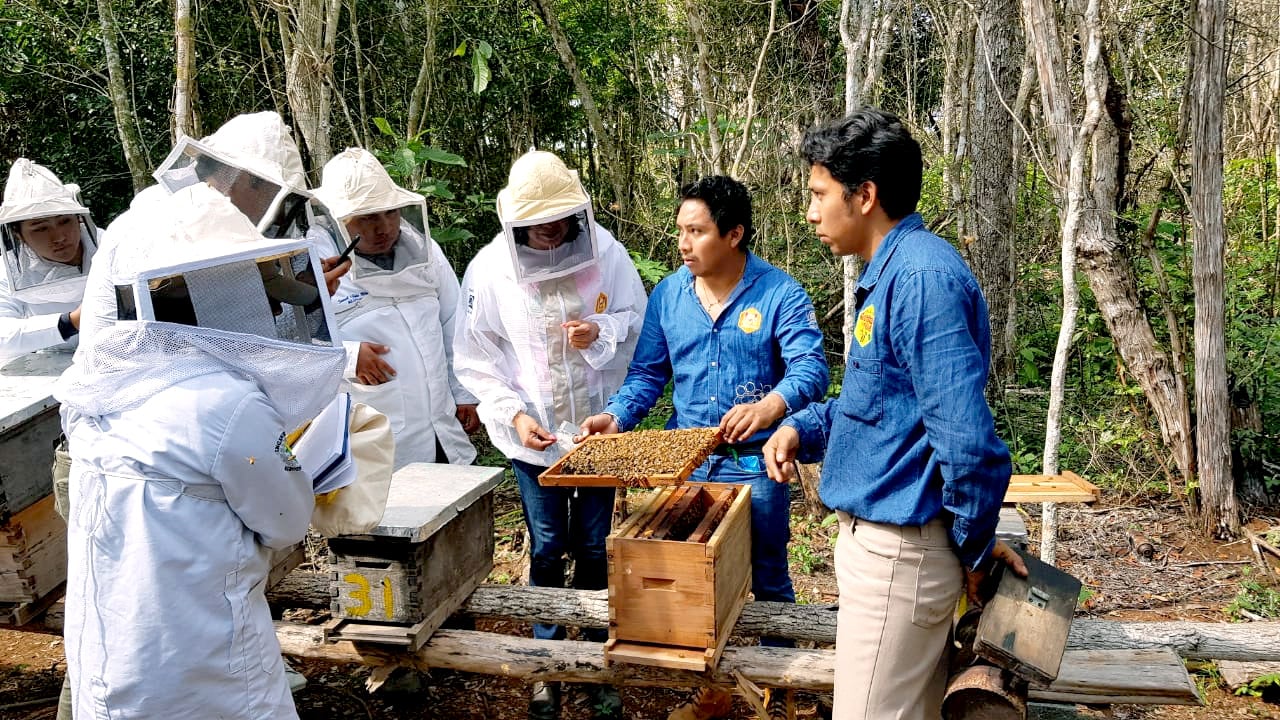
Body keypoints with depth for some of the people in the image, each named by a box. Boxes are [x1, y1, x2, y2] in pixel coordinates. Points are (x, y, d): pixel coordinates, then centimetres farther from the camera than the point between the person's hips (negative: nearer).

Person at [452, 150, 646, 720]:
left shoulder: (604, 250, -9)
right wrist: (514, 415, -15)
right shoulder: (489, 269, -9)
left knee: (594, 548, 10)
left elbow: (638, 320, 1)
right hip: (534, 435, 0)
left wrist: (601, 332, -21)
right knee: (547, 549, 10)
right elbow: (476, 359, -4)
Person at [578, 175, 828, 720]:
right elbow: (647, 373, 6)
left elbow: (810, 368, -23)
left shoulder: (780, 294, -11)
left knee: (767, 579, 12)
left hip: (755, 463, -4)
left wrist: (770, 405, -43)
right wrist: (616, 417, -12)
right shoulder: (668, 295, 2)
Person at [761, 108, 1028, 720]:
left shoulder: (922, 278, -22)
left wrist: (976, 546, -12)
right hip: (885, 536, 10)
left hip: (898, 552, -10)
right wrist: (802, 428, 4)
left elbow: (968, 439, -26)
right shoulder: (891, 272, 11)